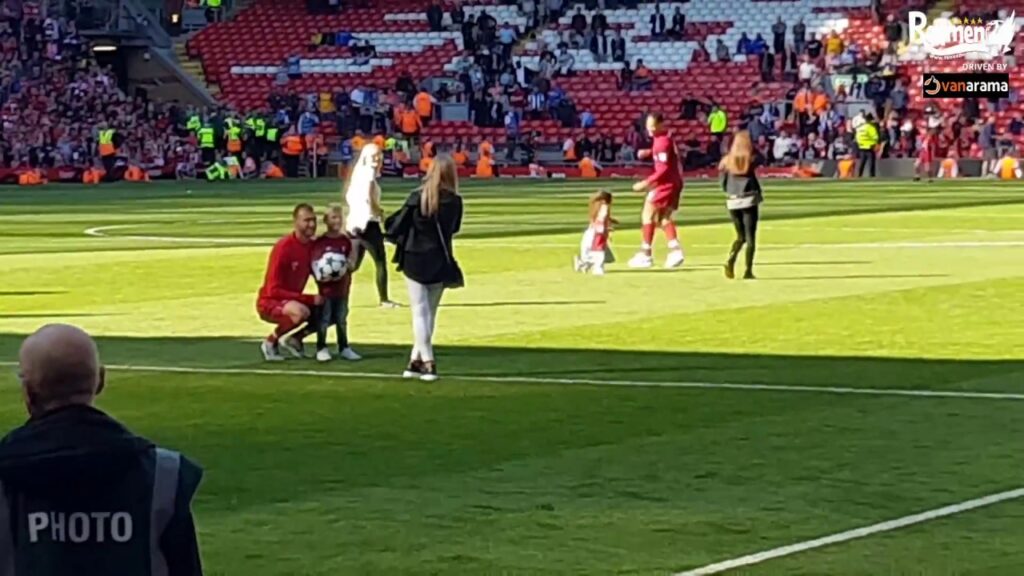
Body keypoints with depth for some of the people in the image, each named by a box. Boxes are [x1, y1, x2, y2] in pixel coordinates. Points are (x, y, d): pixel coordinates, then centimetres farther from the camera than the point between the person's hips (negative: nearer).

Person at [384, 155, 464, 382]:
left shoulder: (418, 197, -11)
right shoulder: (454, 201, -5)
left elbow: (397, 225, -9)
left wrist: (401, 242, 10)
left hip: (414, 259, -2)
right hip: (439, 262, 2)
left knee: (420, 311, 0)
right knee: (430, 312, 13)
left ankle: (428, 362, -10)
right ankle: (416, 361, 14)